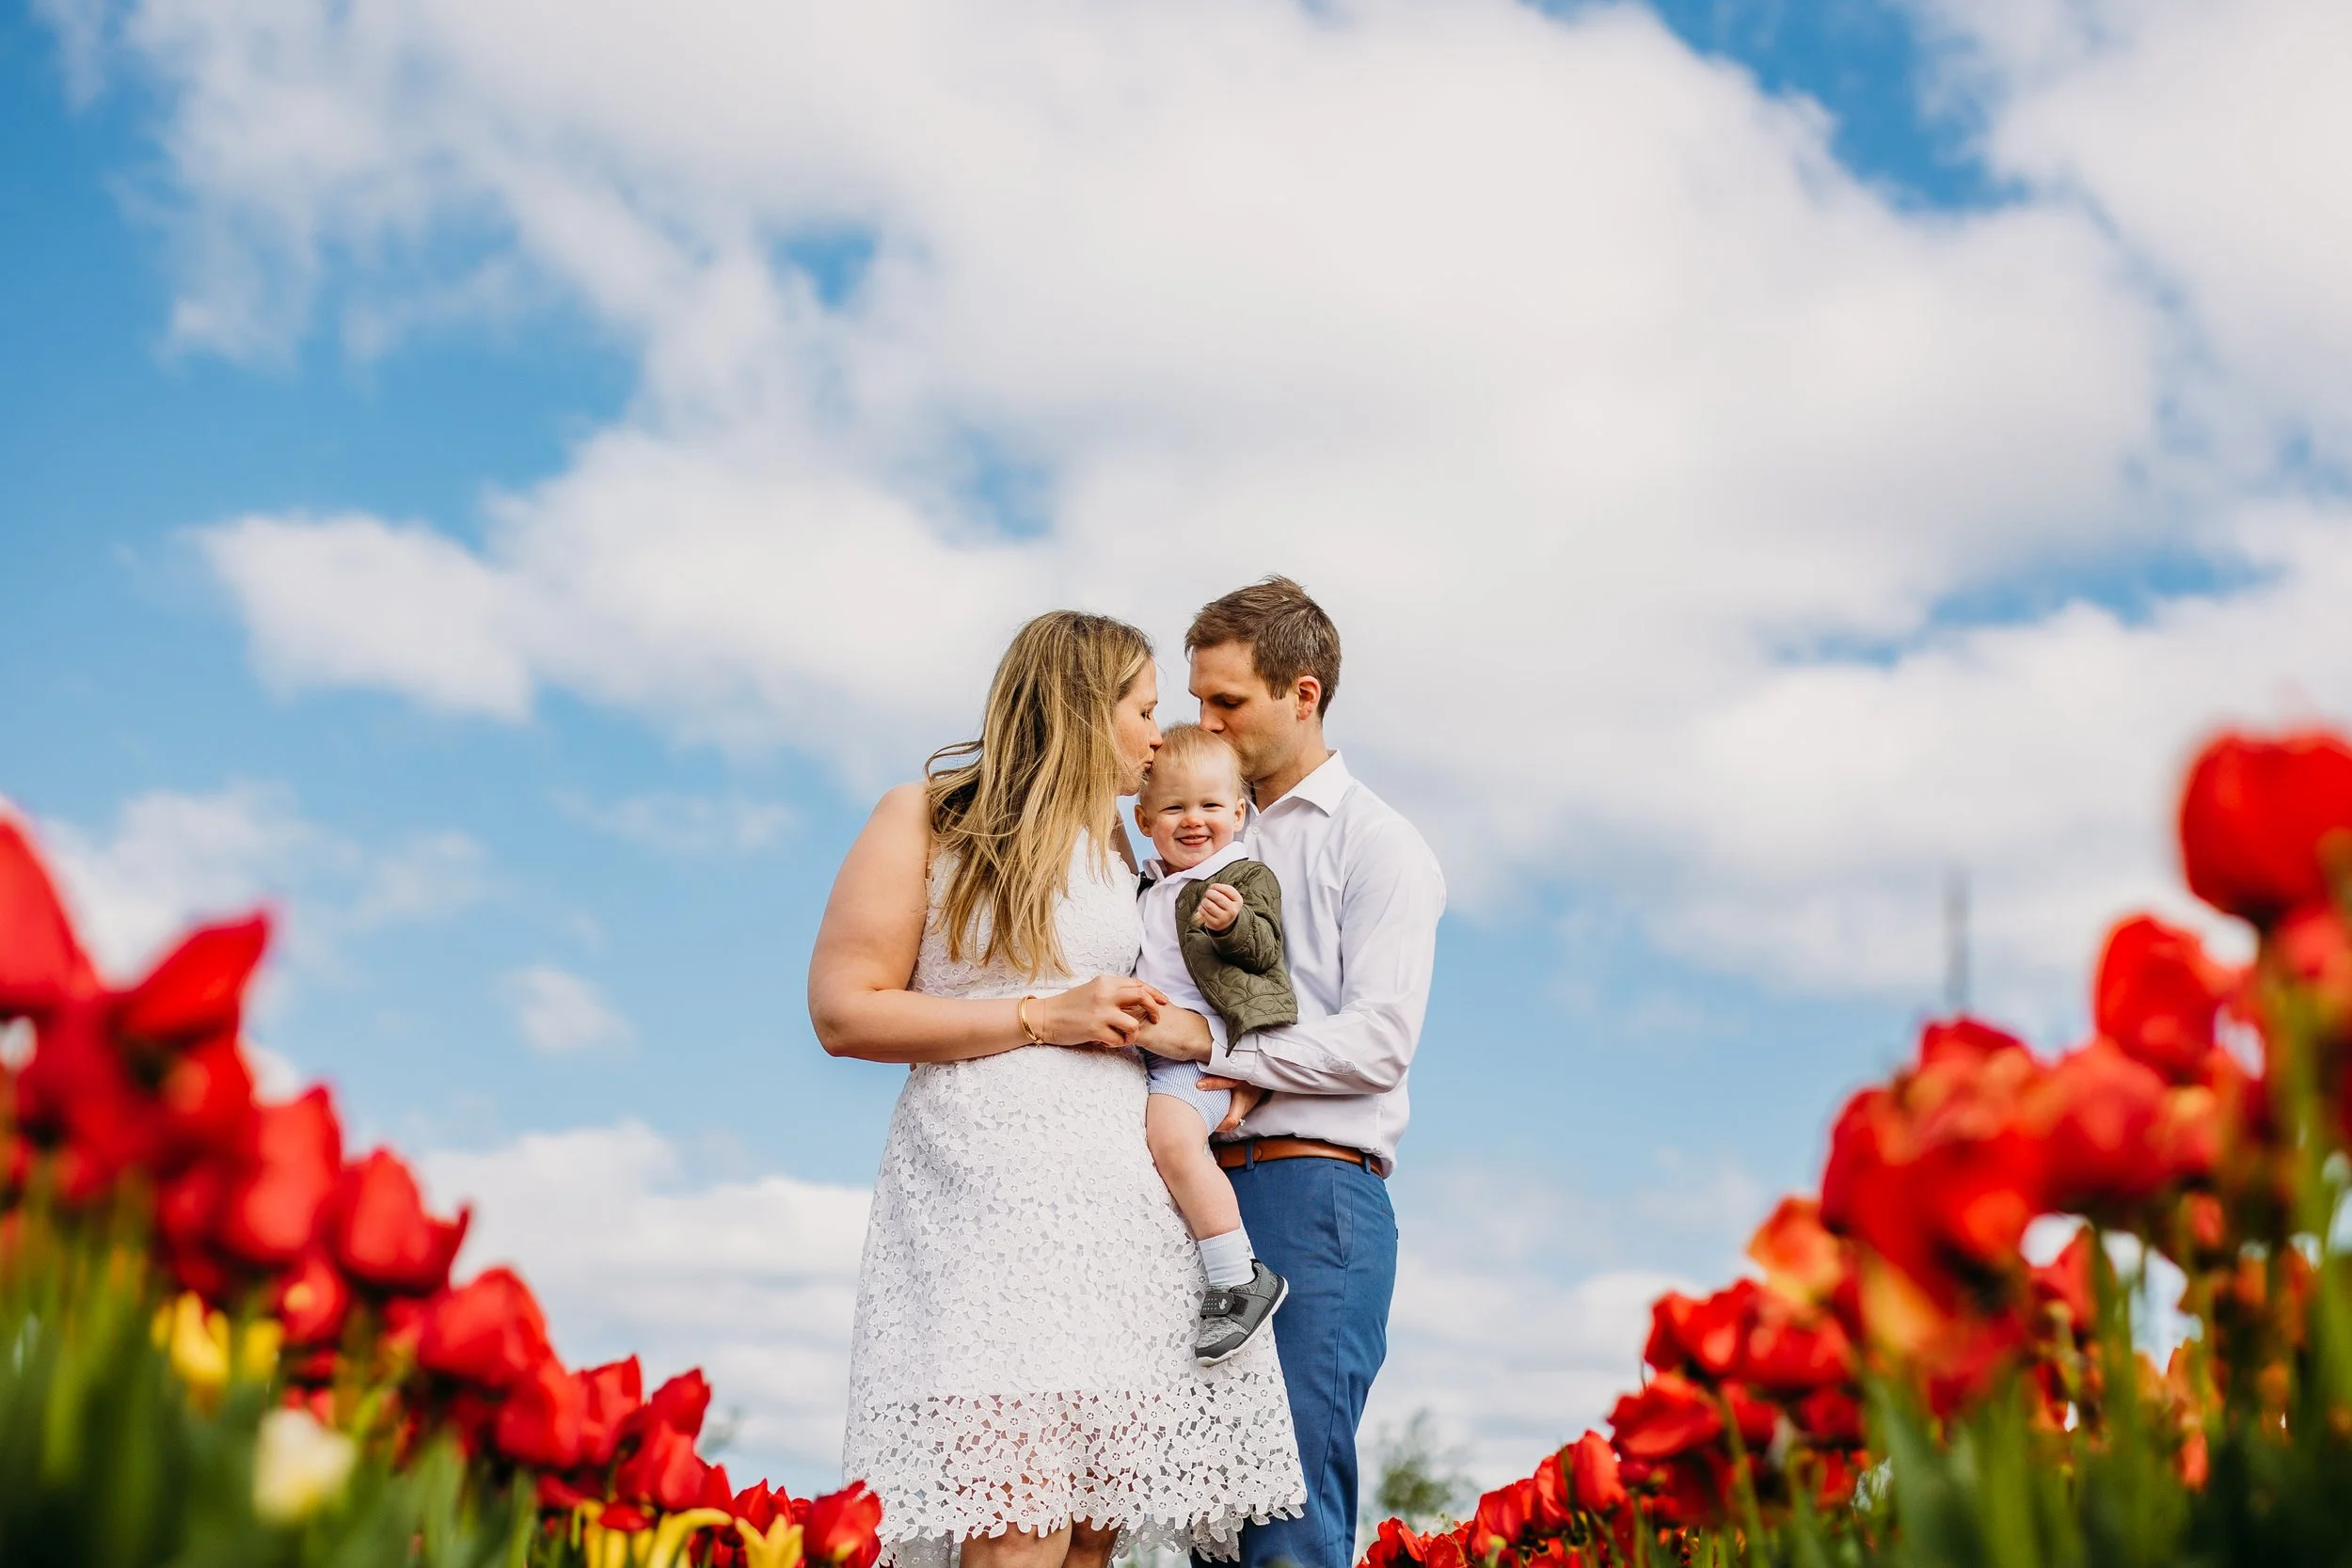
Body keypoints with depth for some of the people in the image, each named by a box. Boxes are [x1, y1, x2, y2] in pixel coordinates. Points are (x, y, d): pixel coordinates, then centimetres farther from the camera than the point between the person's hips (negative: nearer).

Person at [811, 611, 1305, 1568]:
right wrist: (1043, 1017, -7)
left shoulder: (1118, 858, 23)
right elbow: (843, 1013, -3)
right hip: (987, 1189, -5)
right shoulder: (924, 821, 5)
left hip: (1120, 1188, 6)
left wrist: (1180, 1029, 4)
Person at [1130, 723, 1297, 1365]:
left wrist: (1234, 922, -28)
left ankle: (1240, 1278, -26)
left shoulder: (1247, 876, 3)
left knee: (1173, 1139, -31)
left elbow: (1265, 949, -11)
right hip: (1140, 1047, 9)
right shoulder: (1148, 887, 23)